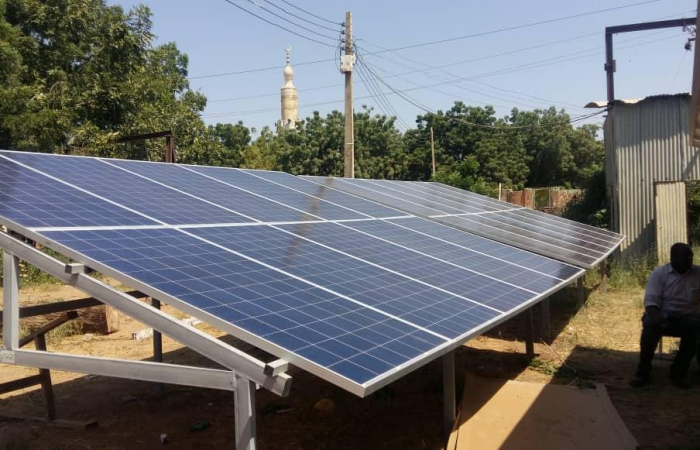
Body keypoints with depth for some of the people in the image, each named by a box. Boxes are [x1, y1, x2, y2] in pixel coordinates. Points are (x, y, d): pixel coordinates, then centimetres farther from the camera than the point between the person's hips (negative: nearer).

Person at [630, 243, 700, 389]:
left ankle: (679, 372, -16)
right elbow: (651, 300, -10)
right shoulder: (659, 274, 0)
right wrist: (657, 317, -30)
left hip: (687, 317, 1)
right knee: (650, 325, -34)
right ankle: (643, 371, -20)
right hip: (661, 315, -1)